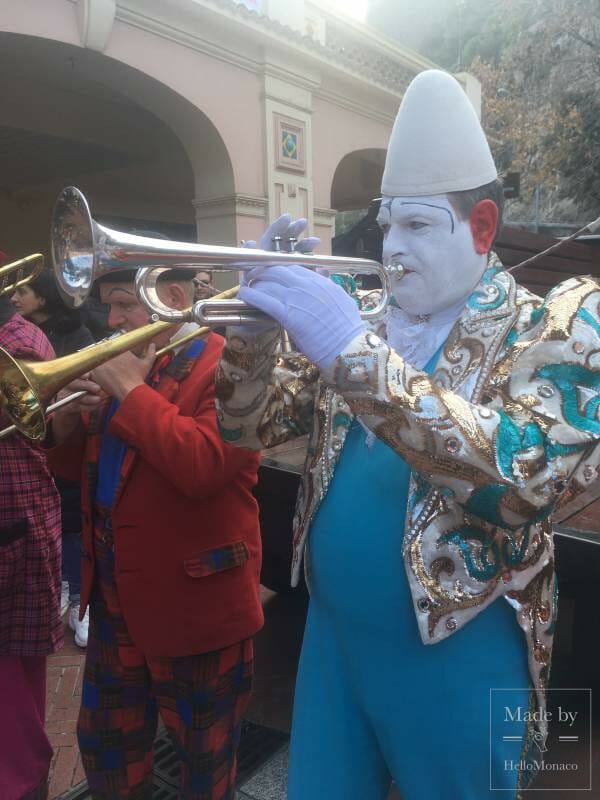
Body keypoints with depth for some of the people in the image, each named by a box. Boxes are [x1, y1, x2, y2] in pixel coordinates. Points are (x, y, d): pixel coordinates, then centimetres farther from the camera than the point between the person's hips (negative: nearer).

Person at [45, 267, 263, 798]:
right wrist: (67, 425, -8)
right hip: (115, 595, 8)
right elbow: (83, 469, 13)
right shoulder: (125, 367, 9)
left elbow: (203, 466, -32)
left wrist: (130, 389, -23)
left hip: (193, 600, -7)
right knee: (104, 743, 26)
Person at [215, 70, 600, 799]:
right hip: (331, 633, 4)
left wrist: (357, 353, -31)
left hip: (457, 653, -3)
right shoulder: (354, 323, 2)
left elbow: (524, 475, -27)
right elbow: (249, 426, 2)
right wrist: (258, 320, -15)